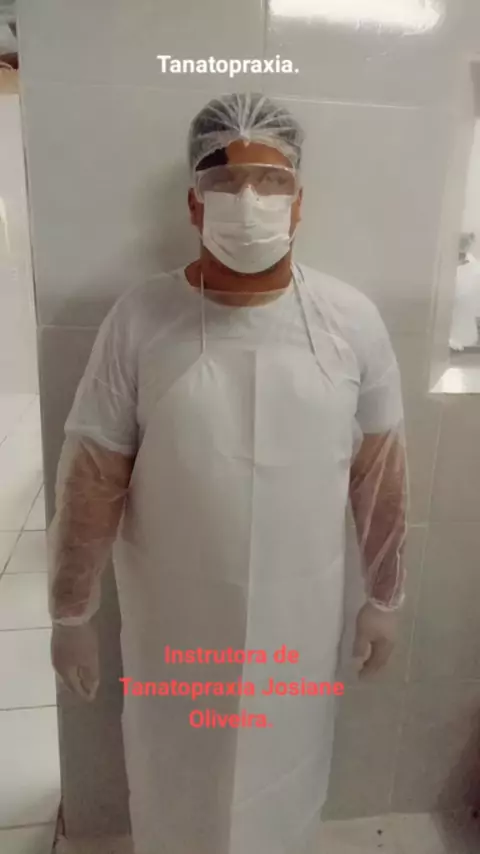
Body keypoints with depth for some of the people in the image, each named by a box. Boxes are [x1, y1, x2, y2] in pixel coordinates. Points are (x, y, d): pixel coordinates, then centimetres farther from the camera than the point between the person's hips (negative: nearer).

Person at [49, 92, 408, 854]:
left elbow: (380, 475, -2)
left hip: (299, 615, 2)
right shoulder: (139, 322, -15)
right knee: (180, 774, 25)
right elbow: (91, 484, -9)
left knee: (282, 769, 27)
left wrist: (385, 598, 5)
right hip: (176, 619, 0)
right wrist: (71, 615, -2)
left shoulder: (352, 321, -10)